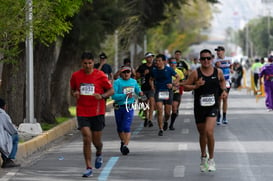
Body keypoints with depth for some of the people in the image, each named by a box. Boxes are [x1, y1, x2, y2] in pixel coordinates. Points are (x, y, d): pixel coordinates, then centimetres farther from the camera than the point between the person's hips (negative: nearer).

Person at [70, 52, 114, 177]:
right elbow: (72, 90, 16)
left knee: (96, 141, 6)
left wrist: (102, 96, -19)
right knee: (87, 139, -13)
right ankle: (89, 168, -8)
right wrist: (75, 94, -7)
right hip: (82, 113, 1)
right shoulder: (76, 76, 1)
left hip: (97, 113, -1)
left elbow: (111, 90, 0)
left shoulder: (100, 75, -5)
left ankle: (99, 154, 43)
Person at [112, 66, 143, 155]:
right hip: (118, 107, 0)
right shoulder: (117, 82, -10)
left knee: (126, 127, -14)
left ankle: (125, 146, -19)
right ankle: (123, 142, 39)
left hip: (129, 108, 0)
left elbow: (137, 90, 23)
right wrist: (125, 96, -28)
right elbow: (114, 96, -19)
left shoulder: (134, 82, 5)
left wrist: (140, 93, 0)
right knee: (120, 128, 16)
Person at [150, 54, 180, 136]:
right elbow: (151, 79, 19)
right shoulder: (154, 70, 2)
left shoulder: (169, 69, -6)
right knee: (159, 111, -12)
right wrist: (152, 85, 0)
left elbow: (178, 77, 4)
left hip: (168, 92, -1)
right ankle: (161, 129, -6)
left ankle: (165, 121, 39)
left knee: (167, 112, 4)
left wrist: (173, 83, -12)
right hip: (158, 92, 1)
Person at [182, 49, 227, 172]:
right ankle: (203, 157, 38)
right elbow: (185, 86, -2)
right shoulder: (196, 73, -6)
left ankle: (211, 159, -4)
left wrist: (224, 90, 6)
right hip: (199, 107, 1)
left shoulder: (218, 72, 0)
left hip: (213, 106, -1)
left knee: (209, 132, -18)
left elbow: (222, 80, 23)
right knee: (202, 134, 14)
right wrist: (196, 86, -18)